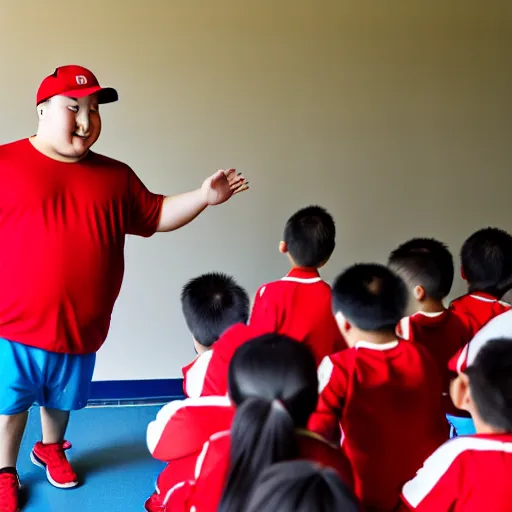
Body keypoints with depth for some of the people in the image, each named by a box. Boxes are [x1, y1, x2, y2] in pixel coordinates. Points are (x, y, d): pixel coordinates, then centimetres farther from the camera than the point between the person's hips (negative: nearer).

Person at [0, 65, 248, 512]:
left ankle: (51, 449, 51)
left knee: (61, 399, 24)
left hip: (80, 327, 4)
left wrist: (203, 197, 1)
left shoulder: (115, 176, 4)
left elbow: (155, 215, 12)